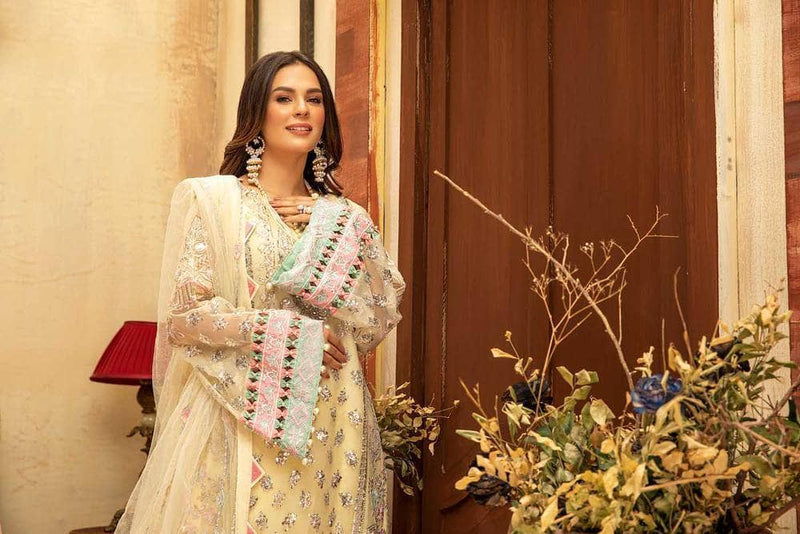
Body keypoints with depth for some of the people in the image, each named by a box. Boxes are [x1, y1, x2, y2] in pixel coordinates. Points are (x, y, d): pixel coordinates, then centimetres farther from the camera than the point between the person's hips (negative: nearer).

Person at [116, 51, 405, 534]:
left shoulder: (343, 217, 10)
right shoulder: (211, 199, -2)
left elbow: (380, 320, 4)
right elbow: (182, 318, -7)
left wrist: (329, 236, -5)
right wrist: (288, 334, -13)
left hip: (331, 420, 4)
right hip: (242, 415, -3)